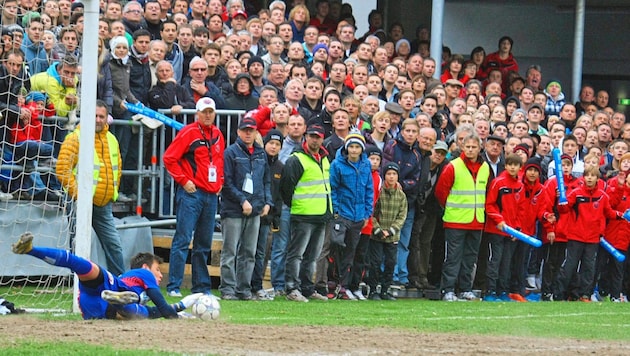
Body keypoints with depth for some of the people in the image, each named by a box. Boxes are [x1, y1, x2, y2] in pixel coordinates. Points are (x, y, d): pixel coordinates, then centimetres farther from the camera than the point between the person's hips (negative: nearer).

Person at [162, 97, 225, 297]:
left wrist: (220, 182, 14)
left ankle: (201, 286, 15)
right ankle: (174, 286, -8)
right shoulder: (189, 132, -6)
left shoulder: (217, 135, 14)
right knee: (183, 239, -9)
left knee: (204, 244, 10)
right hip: (191, 193, -7)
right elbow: (169, 158, -8)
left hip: (211, 195, 7)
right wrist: (183, 180, -11)